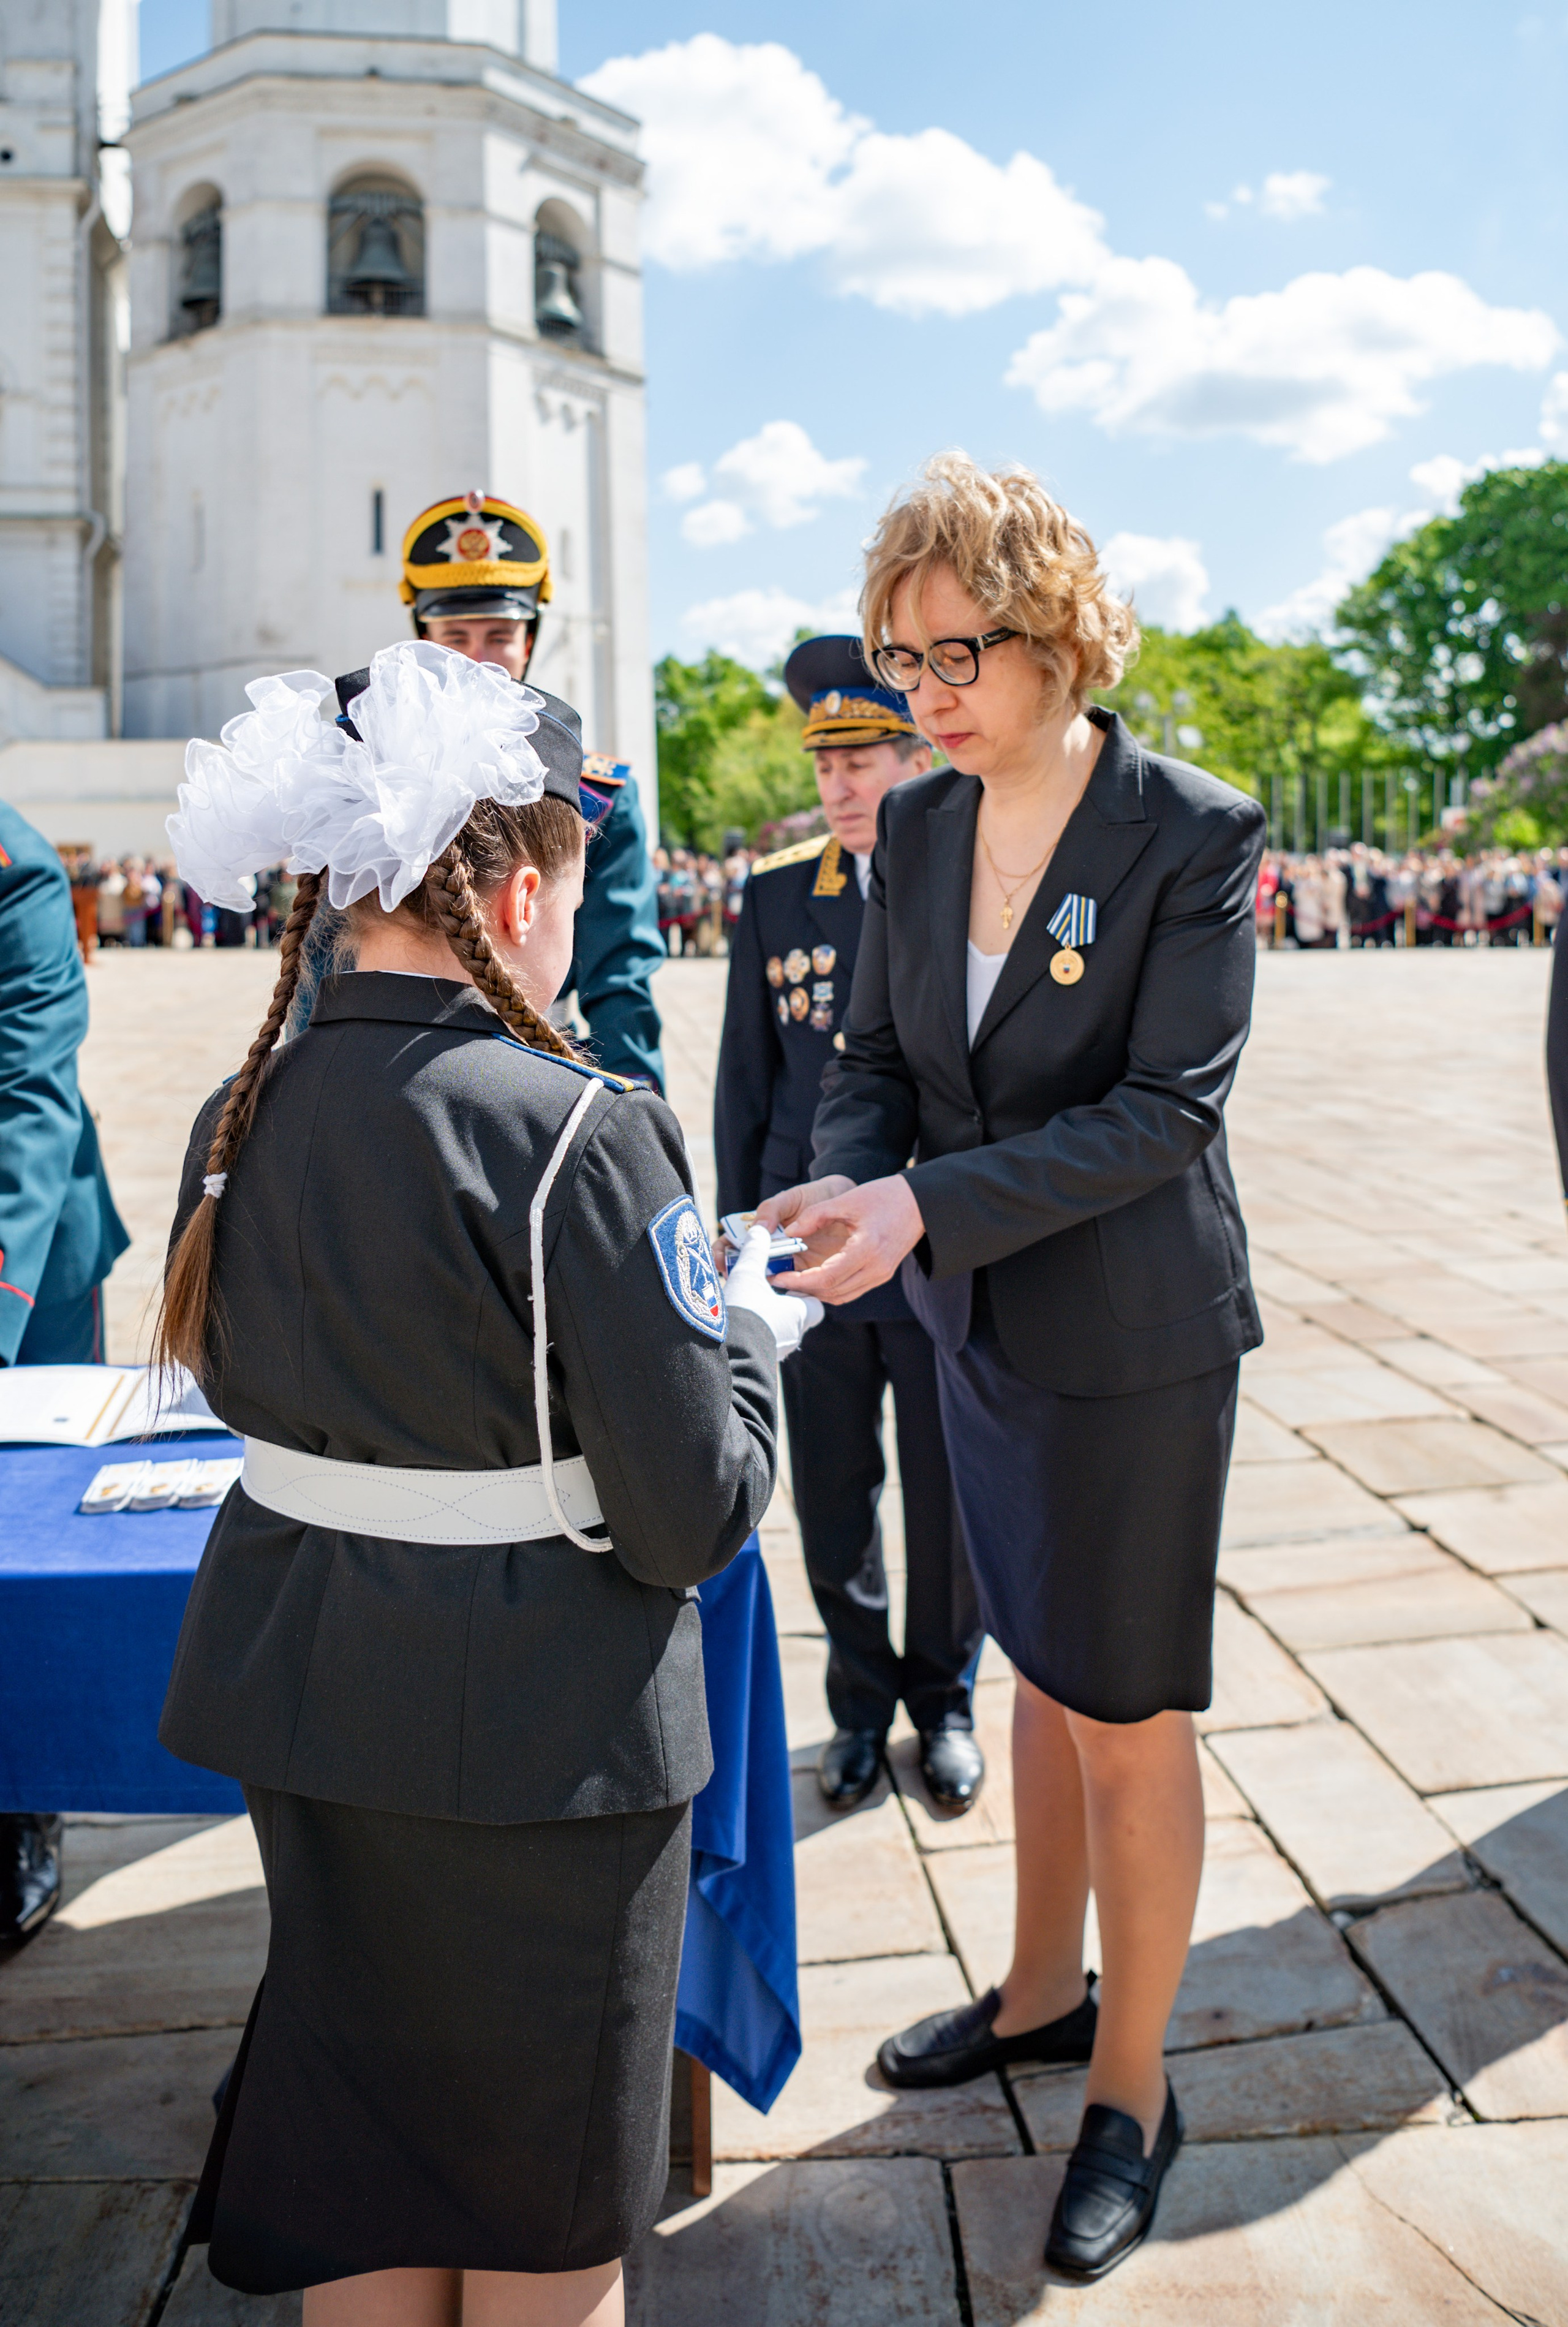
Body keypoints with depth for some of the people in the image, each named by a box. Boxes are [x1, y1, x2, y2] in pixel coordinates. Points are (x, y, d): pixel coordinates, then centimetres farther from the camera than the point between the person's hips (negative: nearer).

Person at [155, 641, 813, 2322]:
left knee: (359, 2145, 25)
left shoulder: (243, 1115, -2)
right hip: (534, 1727, -6)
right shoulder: (573, 1129, -22)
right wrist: (747, 1329, -1)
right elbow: (693, 1516, -19)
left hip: (300, 1694, 6)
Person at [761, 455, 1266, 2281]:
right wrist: (841, 1188, -17)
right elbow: (874, 1062, 5)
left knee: (1128, 1710, 7)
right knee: (1041, 1669, 21)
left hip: (1133, 1336, -5)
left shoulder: (1194, 833, -15)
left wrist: (925, 1204, -28)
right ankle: (1042, 1987, 42)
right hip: (980, 1324, 6)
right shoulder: (914, 828, 2)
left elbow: (1168, 1108, -21)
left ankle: (1132, 2084, 28)